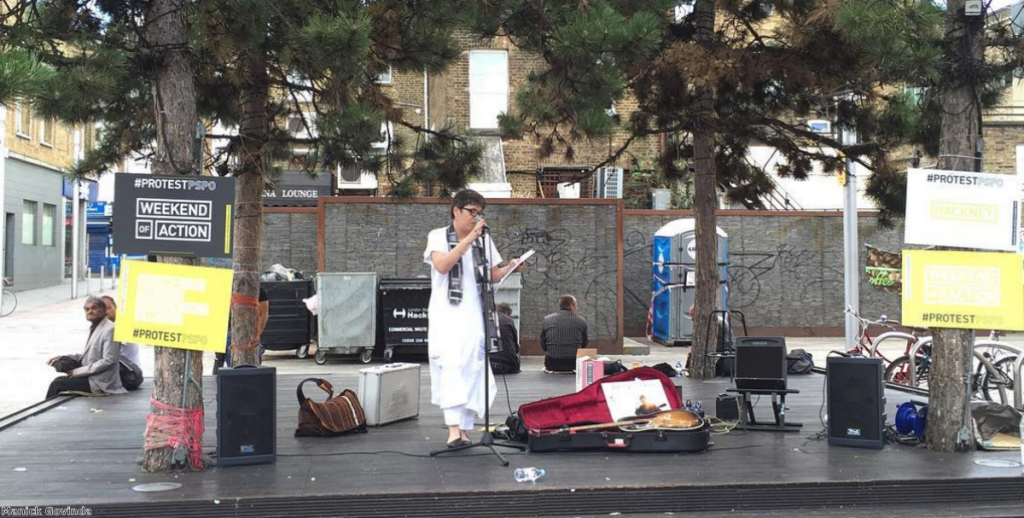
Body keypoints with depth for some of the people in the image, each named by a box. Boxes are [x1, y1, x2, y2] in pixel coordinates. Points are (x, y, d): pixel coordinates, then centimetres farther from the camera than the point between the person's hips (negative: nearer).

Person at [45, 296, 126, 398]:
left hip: (100, 382, -9)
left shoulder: (110, 329, -16)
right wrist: (61, 358, 5)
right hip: (89, 375, 9)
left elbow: (108, 361, -21)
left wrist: (79, 371, -18)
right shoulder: (94, 328, 11)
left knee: (57, 383, -11)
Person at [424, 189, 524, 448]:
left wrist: (510, 268, -8)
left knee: (471, 369, 2)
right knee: (451, 366, -16)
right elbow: (442, 265, -17)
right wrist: (469, 238, -20)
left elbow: (493, 276, 13)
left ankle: (463, 428, 11)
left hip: (474, 314, 4)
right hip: (446, 313, -3)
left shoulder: (484, 239, 10)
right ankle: (454, 428, -21)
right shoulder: (438, 236, 1)